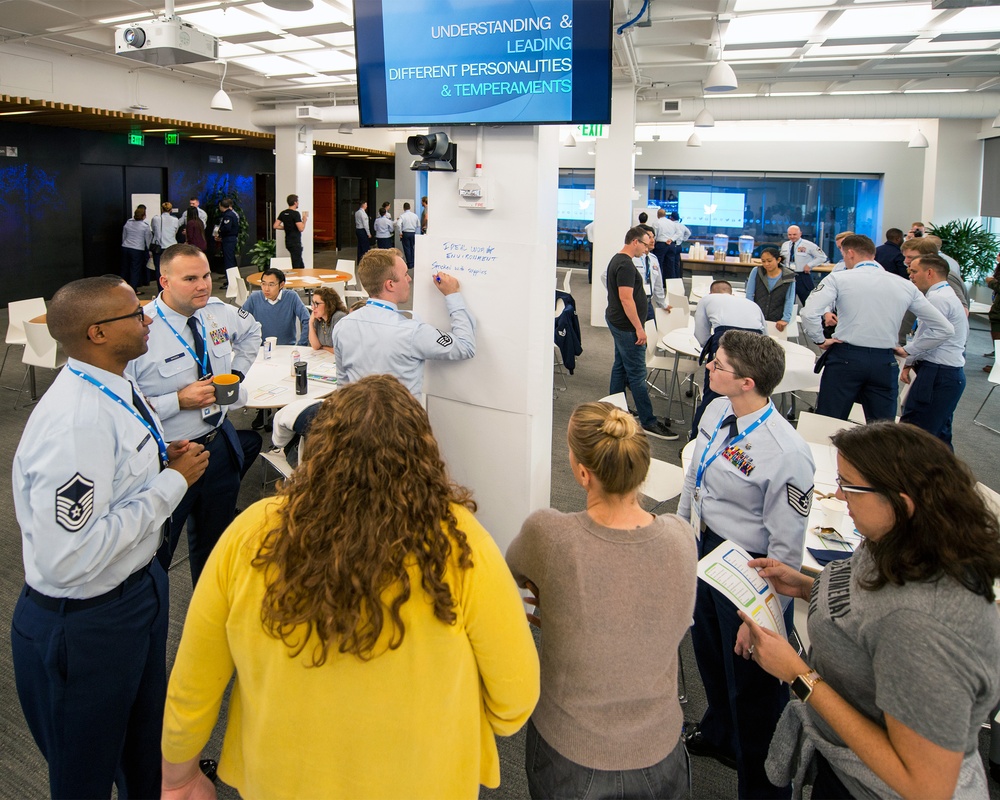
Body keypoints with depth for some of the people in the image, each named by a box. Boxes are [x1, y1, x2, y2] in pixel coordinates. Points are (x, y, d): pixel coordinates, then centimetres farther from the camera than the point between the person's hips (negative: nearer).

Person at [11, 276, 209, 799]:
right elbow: (68, 558, -35)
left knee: (146, 744, 32)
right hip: (84, 624, -9)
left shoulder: (113, 388, -2)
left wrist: (160, 458, -5)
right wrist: (170, 482, -28)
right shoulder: (76, 423, -32)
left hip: (138, 585, 9)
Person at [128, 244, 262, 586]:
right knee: (155, 554, 9)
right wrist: (180, 400, -27)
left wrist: (236, 372, 9)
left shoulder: (219, 312, -3)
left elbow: (251, 331, 22)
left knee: (216, 543, 24)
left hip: (220, 444, 7)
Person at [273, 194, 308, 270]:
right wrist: (304, 220, -4)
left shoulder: (283, 213, 8)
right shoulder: (295, 214, -14)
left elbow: (276, 226, 7)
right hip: (295, 243, -8)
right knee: (296, 266, -5)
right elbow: (301, 228, -19)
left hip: (288, 242, 8)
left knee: (301, 265, 16)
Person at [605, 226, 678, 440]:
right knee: (637, 373, -7)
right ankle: (648, 422, -3)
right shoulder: (626, 264, -19)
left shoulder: (618, 260, 13)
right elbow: (626, 298, -25)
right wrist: (639, 328, -22)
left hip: (617, 322, 11)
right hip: (627, 326, -11)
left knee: (620, 366, 17)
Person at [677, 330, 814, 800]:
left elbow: (786, 549, -24)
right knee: (708, 651, 30)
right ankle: (718, 734, 62)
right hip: (703, 549, 8)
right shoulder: (716, 411, -8)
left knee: (752, 682, 14)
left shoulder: (787, 455, -32)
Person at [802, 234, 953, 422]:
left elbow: (808, 313, -16)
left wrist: (819, 340, -1)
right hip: (885, 363, 3)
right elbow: (944, 329, 9)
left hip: (845, 358, -3)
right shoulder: (905, 285, 8)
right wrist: (911, 351, 14)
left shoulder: (839, 278, -3)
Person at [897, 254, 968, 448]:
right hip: (952, 373, 11)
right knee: (939, 435, 16)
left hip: (938, 375, -11)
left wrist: (908, 360, 2)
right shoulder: (949, 296, 20)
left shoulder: (937, 298, -13)